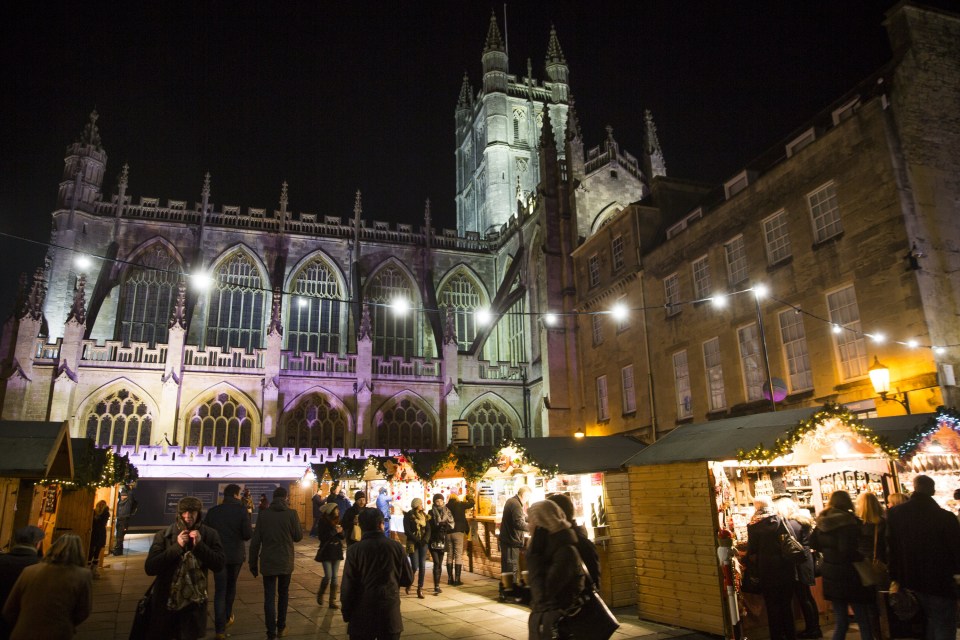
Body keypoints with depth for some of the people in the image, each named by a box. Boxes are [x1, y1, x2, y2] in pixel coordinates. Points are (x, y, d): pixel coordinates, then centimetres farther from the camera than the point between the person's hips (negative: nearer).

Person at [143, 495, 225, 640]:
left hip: (194, 602, 0)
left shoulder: (210, 535, -5)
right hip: (165, 601, 0)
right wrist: (177, 546, -21)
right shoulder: (164, 535, -6)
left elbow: (219, 565, -11)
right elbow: (149, 568, -13)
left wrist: (199, 545, -21)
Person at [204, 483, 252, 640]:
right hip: (236, 555, -1)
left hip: (218, 555, 1)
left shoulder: (213, 511, -3)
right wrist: (248, 519, 4)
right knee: (231, 586, 21)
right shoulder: (241, 510, -12)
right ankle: (227, 617, 35)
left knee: (220, 590, 3)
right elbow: (248, 535, -12)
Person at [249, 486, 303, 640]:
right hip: (285, 562, 0)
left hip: (267, 562, 0)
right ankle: (281, 627, 27)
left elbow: (255, 541, -2)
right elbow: (298, 536, -1)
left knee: (269, 597, 5)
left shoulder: (263, 514, -3)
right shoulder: (291, 514, -9)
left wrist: (253, 563, 6)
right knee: (283, 594, 19)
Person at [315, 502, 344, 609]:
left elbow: (342, 537, 8)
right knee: (328, 576, -6)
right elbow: (321, 537, -17)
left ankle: (333, 600, 12)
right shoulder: (323, 522, -9)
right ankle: (320, 594, 22)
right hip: (326, 552, -4)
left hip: (337, 552, 5)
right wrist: (334, 532, -20)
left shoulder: (338, 522, 6)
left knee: (334, 577, 5)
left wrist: (340, 531, -13)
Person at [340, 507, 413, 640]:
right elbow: (408, 580, 2)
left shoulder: (354, 550, -9)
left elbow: (347, 586, -7)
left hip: (362, 614, -1)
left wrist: (346, 613, 7)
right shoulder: (396, 546, -5)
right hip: (390, 613, 1)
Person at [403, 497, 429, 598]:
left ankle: (420, 589, 5)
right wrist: (417, 540, -15)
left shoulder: (424, 515, 11)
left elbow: (428, 529, 6)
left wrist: (425, 539, -12)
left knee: (422, 566, -2)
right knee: (415, 566, -7)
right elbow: (407, 531, -9)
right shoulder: (408, 515, -3)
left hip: (423, 543, 4)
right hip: (412, 543, -4)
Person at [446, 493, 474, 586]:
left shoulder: (446, 507, 6)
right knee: (458, 556, -2)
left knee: (449, 556, 11)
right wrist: (468, 497, 24)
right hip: (458, 532, -4)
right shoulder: (460, 504, -3)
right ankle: (457, 579, -6)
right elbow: (471, 503, 7)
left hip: (448, 533, 4)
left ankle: (450, 579, 13)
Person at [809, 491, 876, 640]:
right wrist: (862, 558, -10)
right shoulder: (848, 521, -16)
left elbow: (813, 543, 14)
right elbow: (848, 550, -26)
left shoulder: (822, 521, 5)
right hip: (849, 576, -6)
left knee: (841, 622, 15)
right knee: (864, 622, 5)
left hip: (830, 576, 6)